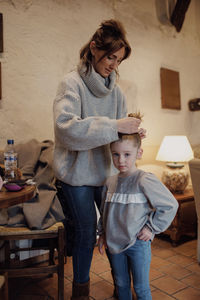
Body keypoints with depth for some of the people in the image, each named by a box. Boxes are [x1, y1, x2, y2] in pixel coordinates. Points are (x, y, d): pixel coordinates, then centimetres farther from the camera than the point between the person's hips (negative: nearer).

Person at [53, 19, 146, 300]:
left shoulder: (115, 89, 3)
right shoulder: (72, 83, -13)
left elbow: (119, 126, 7)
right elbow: (66, 127, -29)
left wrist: (131, 132, -16)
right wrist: (114, 126, -33)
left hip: (106, 170, 5)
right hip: (78, 173, -5)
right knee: (86, 232, 8)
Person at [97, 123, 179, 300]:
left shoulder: (145, 180, -18)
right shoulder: (110, 182, 0)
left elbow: (170, 205, -13)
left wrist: (152, 228, -12)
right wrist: (102, 234, 12)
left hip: (138, 244, -5)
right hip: (114, 242, 5)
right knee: (121, 284, 23)